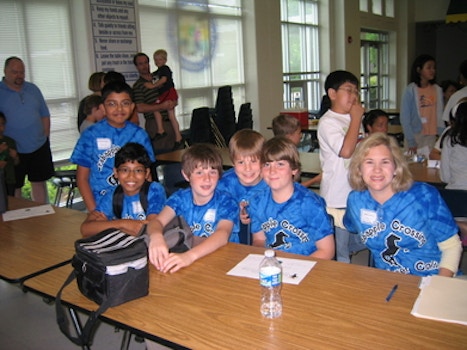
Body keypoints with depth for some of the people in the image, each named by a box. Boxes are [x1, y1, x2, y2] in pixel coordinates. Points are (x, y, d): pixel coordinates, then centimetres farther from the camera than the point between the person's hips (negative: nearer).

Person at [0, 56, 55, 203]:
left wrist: (45, 138, 4)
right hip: (13, 151, -3)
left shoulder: (33, 89, 7)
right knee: (14, 188, 5)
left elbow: (45, 115, 11)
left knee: (39, 183, 12)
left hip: (39, 147, 3)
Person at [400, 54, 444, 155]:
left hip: (432, 136, 4)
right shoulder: (410, 90, -6)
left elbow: (440, 116, 9)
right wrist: (411, 141, -11)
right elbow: (405, 118, -7)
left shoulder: (437, 90, 6)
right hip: (415, 136, -3)